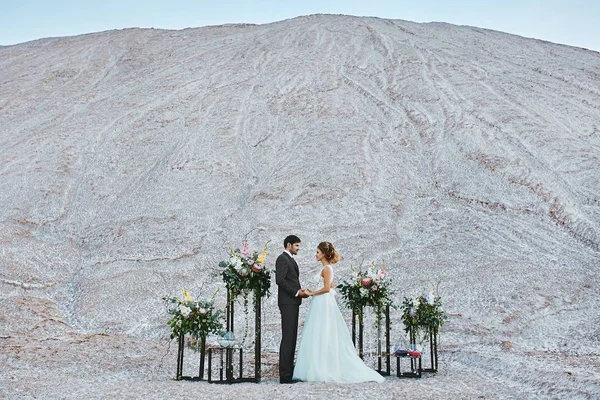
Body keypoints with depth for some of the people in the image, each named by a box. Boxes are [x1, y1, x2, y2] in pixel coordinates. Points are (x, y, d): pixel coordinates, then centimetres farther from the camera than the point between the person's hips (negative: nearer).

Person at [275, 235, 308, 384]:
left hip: (293, 302, 10)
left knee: (292, 338, 10)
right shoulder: (282, 259, -9)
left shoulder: (290, 260, 22)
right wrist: (296, 292, -16)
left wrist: (300, 292, 7)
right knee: (287, 338, -11)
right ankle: (285, 374, -11)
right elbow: (280, 280, -20)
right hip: (287, 303, -10)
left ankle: (289, 370, 13)